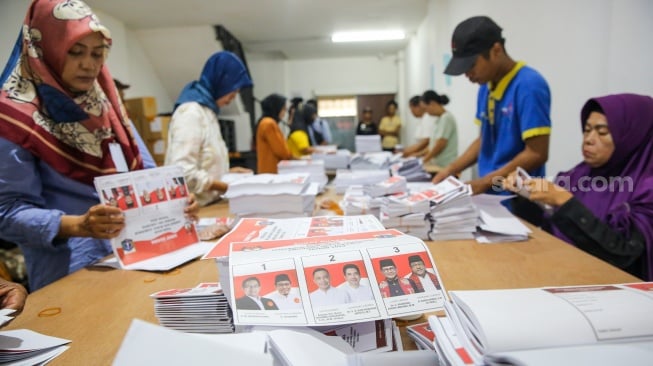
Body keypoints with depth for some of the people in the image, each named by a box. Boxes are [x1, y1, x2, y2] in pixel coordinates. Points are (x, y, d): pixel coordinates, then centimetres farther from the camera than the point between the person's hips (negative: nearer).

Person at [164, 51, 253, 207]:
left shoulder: (207, 109, 13)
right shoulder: (191, 112, -16)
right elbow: (182, 172, -25)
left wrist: (226, 173, 8)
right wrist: (227, 187, -21)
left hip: (208, 204, 9)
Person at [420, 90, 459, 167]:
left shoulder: (446, 118, -12)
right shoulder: (440, 118, 15)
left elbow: (441, 144, -15)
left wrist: (424, 160, -7)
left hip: (446, 165, -8)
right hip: (439, 164, 8)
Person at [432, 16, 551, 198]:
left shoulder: (529, 85, -17)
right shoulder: (485, 87, 5)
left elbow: (537, 154, -18)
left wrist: (484, 182, -18)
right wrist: (452, 168, 1)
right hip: (489, 194, 7)